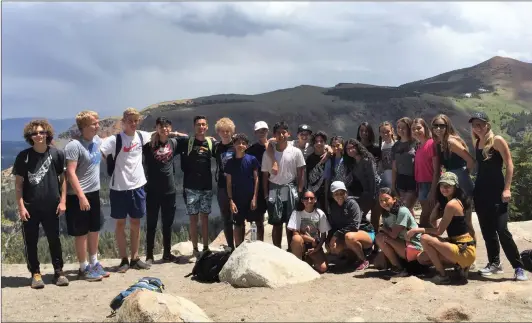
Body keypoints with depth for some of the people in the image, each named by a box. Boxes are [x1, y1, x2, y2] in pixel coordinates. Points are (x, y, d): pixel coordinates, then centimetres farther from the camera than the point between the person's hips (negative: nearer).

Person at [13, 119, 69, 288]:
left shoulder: (57, 154, -1)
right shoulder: (23, 156, -2)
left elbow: (63, 178, 4)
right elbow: (18, 183, 0)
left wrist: (62, 201, -2)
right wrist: (21, 206, -6)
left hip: (51, 206, 0)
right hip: (30, 207, 0)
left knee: (54, 240, 9)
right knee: (30, 242, 7)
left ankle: (58, 271, 19)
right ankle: (35, 273, 19)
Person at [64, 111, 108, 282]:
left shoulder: (97, 140, 4)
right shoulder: (74, 145, -18)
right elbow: (70, 173, -21)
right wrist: (81, 196, -23)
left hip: (94, 192, 8)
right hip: (79, 196, -8)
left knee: (94, 230, 15)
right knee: (81, 233, 3)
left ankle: (94, 263, 28)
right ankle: (84, 269, 14)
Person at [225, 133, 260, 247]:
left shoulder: (252, 159, -2)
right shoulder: (230, 162, 1)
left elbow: (256, 179, -2)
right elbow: (229, 183, 3)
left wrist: (255, 197, -8)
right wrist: (230, 200, -5)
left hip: (251, 197, -1)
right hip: (237, 199, 1)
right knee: (238, 225, 8)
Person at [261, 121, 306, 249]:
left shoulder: (296, 152, -2)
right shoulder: (268, 153, 1)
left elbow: (300, 174, 1)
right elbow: (265, 175, 5)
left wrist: (300, 192, -5)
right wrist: (266, 194, 2)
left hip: (291, 191, -1)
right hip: (274, 191, 1)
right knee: (276, 224, 6)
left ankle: (290, 250, 15)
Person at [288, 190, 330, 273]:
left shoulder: (320, 214, -3)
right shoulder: (297, 213, -9)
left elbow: (323, 235, 1)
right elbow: (295, 233, -13)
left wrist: (317, 248, -12)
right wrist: (312, 240, -14)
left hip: (315, 246, 2)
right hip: (302, 245, -2)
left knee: (323, 268, -22)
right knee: (296, 238, -37)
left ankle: (308, 258, 11)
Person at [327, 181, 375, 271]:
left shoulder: (351, 203, -18)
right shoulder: (333, 207, 2)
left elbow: (354, 225, -26)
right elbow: (332, 226, 0)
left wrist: (337, 234, -24)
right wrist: (330, 239, -17)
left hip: (366, 233, -6)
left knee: (349, 237, -38)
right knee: (334, 248, -20)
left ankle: (364, 260, -13)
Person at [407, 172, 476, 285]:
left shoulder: (452, 204, -17)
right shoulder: (445, 201, 13)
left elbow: (439, 231, -14)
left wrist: (417, 230, -6)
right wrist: (440, 202, 8)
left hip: (465, 251, -10)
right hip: (460, 247, 10)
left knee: (425, 239, -15)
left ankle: (442, 275, -4)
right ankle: (460, 265, 12)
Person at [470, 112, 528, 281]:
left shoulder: (497, 140, -8)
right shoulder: (476, 143, 10)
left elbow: (509, 165, -11)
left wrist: (507, 189, -16)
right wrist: (474, 187, 11)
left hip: (497, 191, -6)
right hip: (480, 191, 6)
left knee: (501, 230, -12)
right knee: (487, 230, 9)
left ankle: (519, 267, -3)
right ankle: (494, 263, 21)